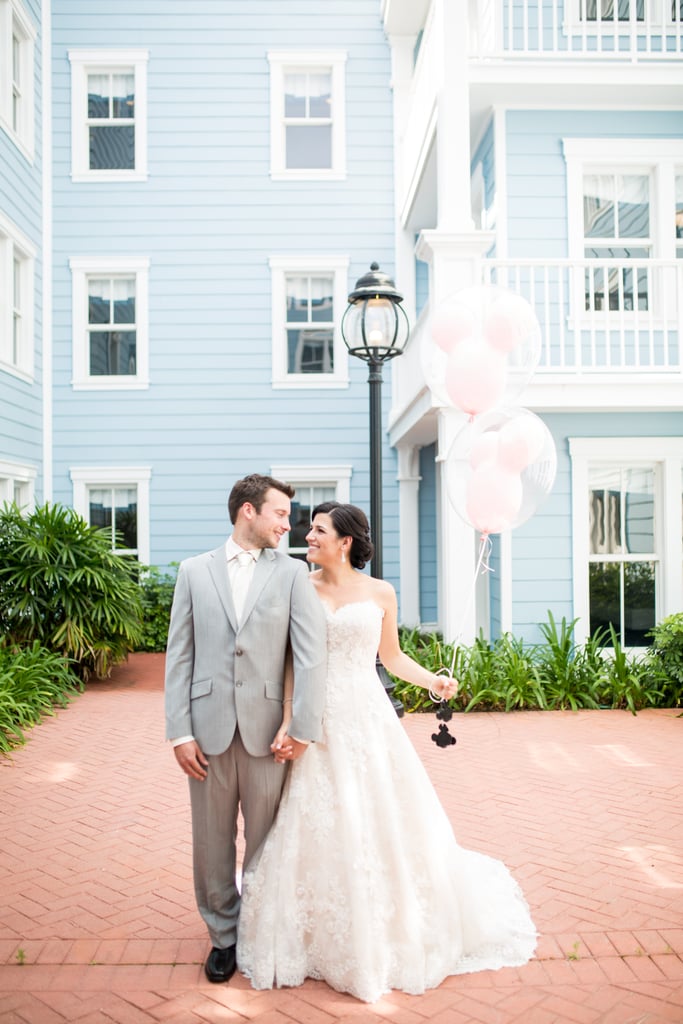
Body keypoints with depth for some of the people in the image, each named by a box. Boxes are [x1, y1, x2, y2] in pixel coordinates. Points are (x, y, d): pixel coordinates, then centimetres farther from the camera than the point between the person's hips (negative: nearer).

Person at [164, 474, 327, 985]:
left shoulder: (292, 573, 2)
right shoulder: (195, 570, 5)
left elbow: (312, 654, -4)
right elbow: (179, 656, 3)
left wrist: (302, 729, -10)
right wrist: (180, 732, -3)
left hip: (268, 731, -1)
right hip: (209, 728, 1)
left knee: (266, 844, 10)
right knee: (212, 843, 11)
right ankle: (224, 935, 32)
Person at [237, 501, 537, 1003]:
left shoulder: (380, 593, 2)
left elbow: (393, 656, 11)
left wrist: (432, 680, -6)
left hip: (367, 720, 0)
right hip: (317, 722, 0)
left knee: (383, 823, 6)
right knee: (316, 830, 5)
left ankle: (390, 935, 28)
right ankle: (321, 940, 24)